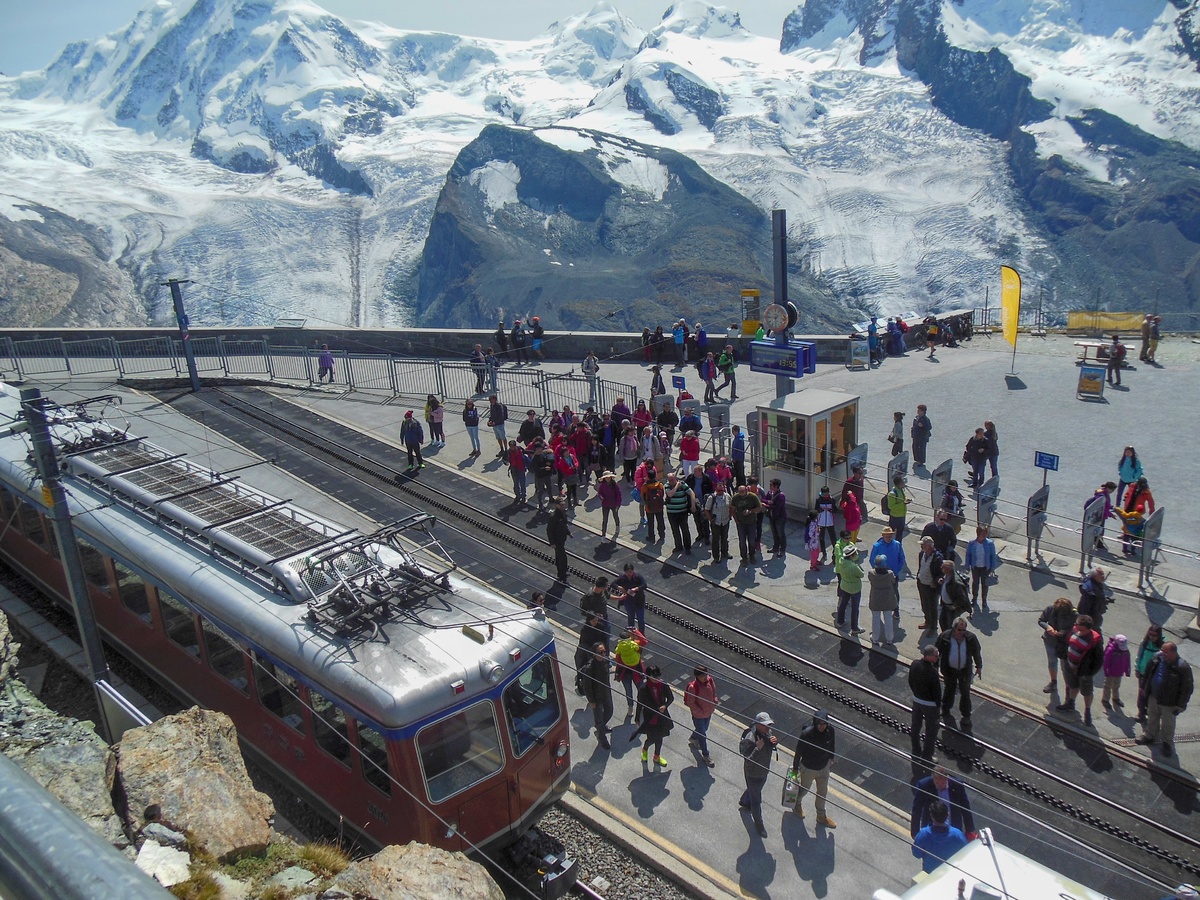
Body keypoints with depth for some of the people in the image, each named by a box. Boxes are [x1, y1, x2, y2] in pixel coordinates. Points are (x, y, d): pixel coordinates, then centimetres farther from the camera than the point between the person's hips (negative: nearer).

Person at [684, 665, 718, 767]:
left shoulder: (709, 680, -17)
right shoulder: (693, 687, -33)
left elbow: (714, 691, 5)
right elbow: (691, 703, -22)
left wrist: (715, 701, -7)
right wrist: (700, 712, -20)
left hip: (709, 712, 6)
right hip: (698, 715, -6)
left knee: (703, 729, 29)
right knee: (702, 735, 9)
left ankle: (693, 739, 59)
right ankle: (705, 755, 30)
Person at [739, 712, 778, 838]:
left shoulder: (767, 733, -14)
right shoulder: (749, 739, -37)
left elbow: (771, 748, 3)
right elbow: (747, 760, -36)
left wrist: (775, 742, -19)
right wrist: (758, 748, -45)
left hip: (764, 771, 7)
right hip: (753, 774, -7)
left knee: (754, 790, 34)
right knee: (756, 800, 13)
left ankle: (744, 802, 63)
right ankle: (759, 824, 36)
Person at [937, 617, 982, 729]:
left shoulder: (971, 638, -16)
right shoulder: (945, 636, -19)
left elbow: (977, 653, 0)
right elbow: (938, 651, -6)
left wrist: (979, 667, 9)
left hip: (965, 670, 0)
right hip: (949, 670, 0)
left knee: (965, 693, 11)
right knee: (949, 690, 18)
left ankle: (966, 716, 29)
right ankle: (945, 711, 41)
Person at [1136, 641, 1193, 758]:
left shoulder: (1183, 667, -29)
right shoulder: (1158, 657, -14)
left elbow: (1187, 688, -19)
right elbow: (1148, 672, 5)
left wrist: (1180, 706, -13)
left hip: (1169, 703, -5)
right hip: (1154, 697, 5)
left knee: (1168, 726, 16)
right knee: (1152, 719, 26)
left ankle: (1168, 743, 40)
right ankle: (1150, 735, 50)